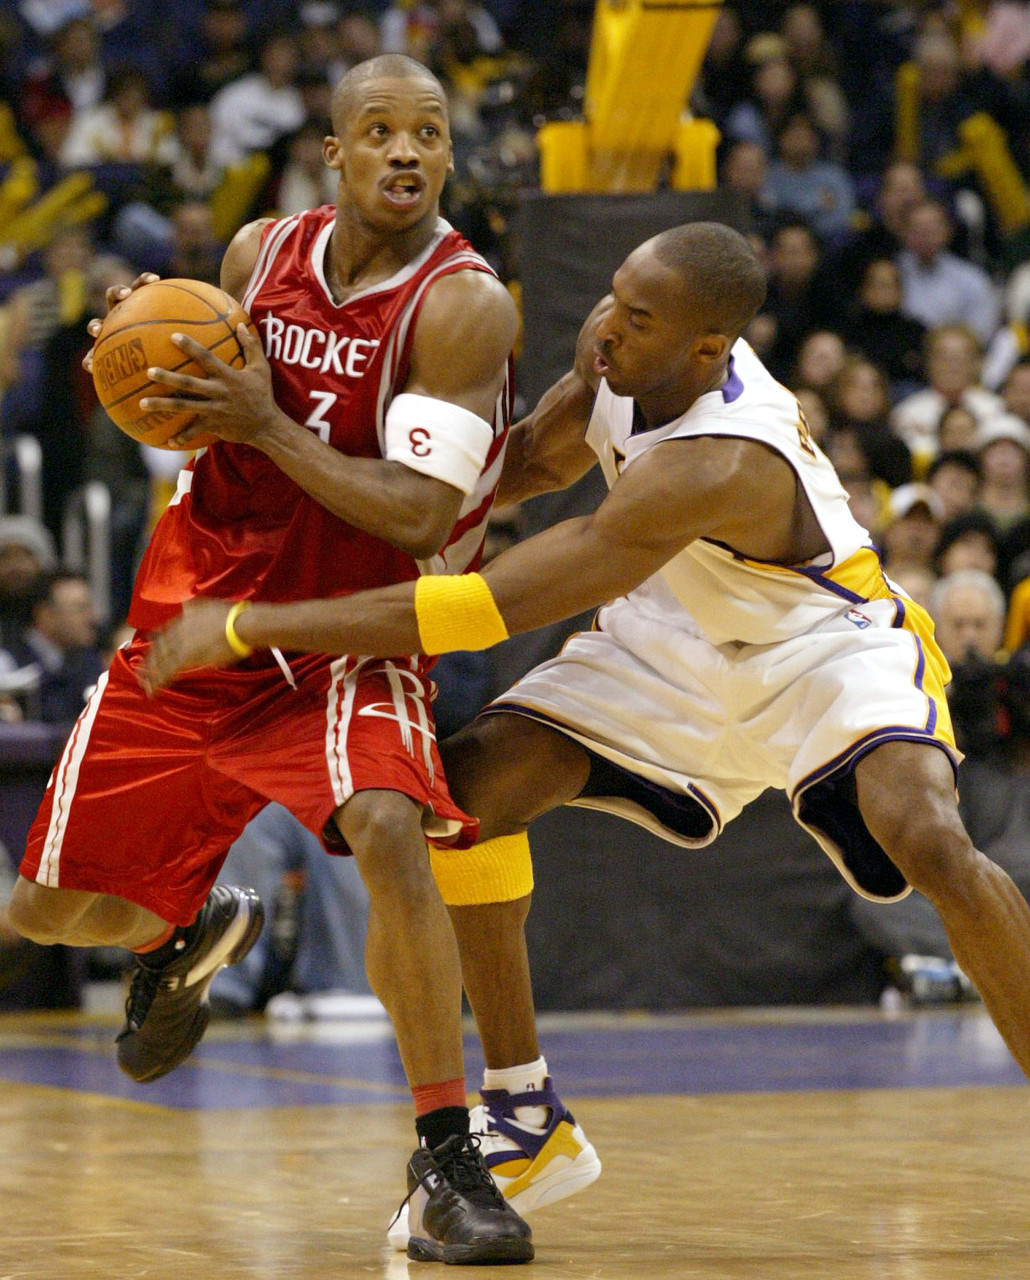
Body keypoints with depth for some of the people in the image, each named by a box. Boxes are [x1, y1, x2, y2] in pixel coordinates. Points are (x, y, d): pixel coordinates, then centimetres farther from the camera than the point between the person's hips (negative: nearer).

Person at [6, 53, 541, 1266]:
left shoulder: (462, 304, -17)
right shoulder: (260, 252, -1)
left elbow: (421, 516, -24)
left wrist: (267, 425, -27)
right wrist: (154, 367, -7)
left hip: (351, 643, -5)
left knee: (387, 830, -34)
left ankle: (446, 1161, -24)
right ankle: (187, 934, 48)